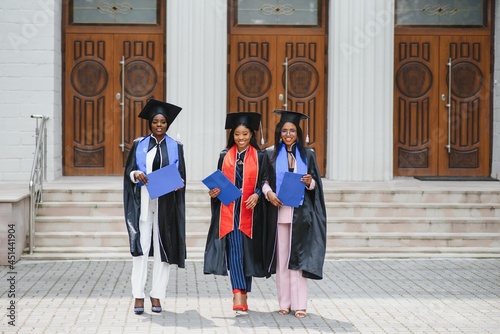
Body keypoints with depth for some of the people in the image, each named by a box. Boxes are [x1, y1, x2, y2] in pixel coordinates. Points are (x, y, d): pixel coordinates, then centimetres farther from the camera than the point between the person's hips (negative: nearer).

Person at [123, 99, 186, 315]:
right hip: (143, 202, 0)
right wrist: (136, 174, -16)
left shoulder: (175, 147, 9)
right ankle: (138, 295, -4)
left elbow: (181, 176, 7)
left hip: (165, 204, 1)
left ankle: (157, 295, 8)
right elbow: (129, 170, 6)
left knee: (162, 249, 1)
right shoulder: (139, 145, 9)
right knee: (141, 247, -6)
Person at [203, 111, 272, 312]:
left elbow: (264, 181, 2)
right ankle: (239, 294, -16)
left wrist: (257, 195, -16)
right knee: (234, 250, -10)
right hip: (228, 211, 0)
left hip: (250, 211, 0)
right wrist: (214, 191, -8)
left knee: (247, 251, 4)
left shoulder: (260, 157, 5)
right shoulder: (225, 156, 9)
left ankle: (242, 294, 15)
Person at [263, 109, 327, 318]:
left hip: (300, 213, 0)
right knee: (281, 257, 2)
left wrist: (310, 182, -13)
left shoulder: (307, 155, 9)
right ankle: (284, 302, 8)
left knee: (298, 257, -3)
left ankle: (299, 304, -1)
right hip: (279, 211, 0)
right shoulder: (271, 155, 8)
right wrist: (268, 192, -15)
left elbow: (316, 185, 9)